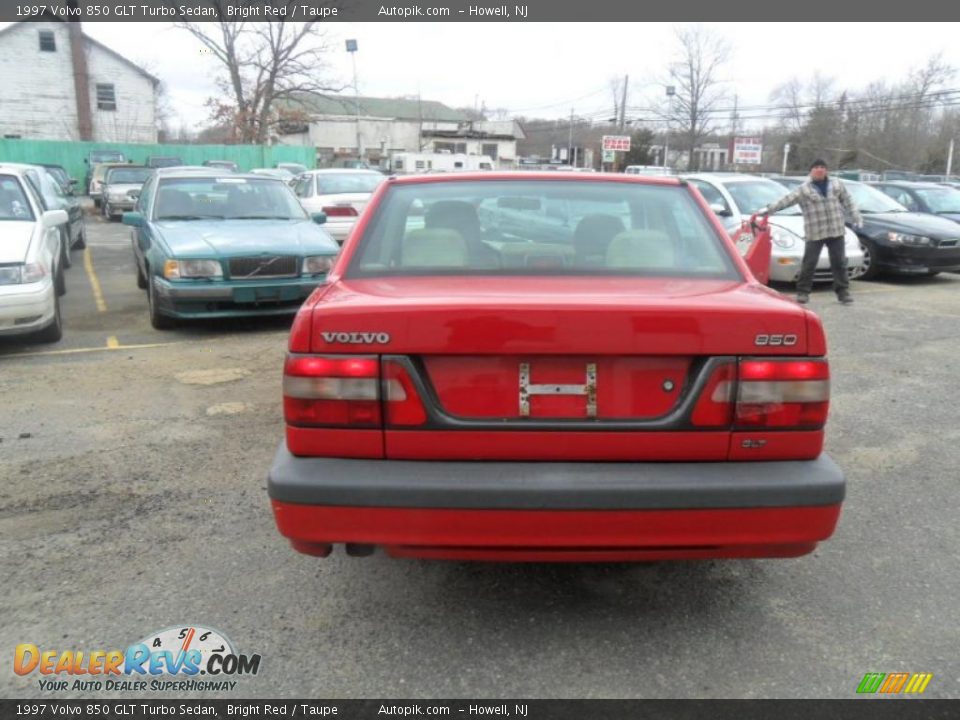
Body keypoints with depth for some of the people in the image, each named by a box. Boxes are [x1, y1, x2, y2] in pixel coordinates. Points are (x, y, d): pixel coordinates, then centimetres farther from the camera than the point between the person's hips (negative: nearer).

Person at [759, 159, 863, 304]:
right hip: (814, 233, -3)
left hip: (836, 231, 3)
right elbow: (786, 200, -6)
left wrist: (856, 217, 11)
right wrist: (768, 210, -13)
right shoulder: (804, 189, -1)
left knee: (839, 262, 6)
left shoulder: (836, 184, 10)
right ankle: (803, 291, 9)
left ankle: (843, 291, 13)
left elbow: (847, 201, 16)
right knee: (809, 263, -1)